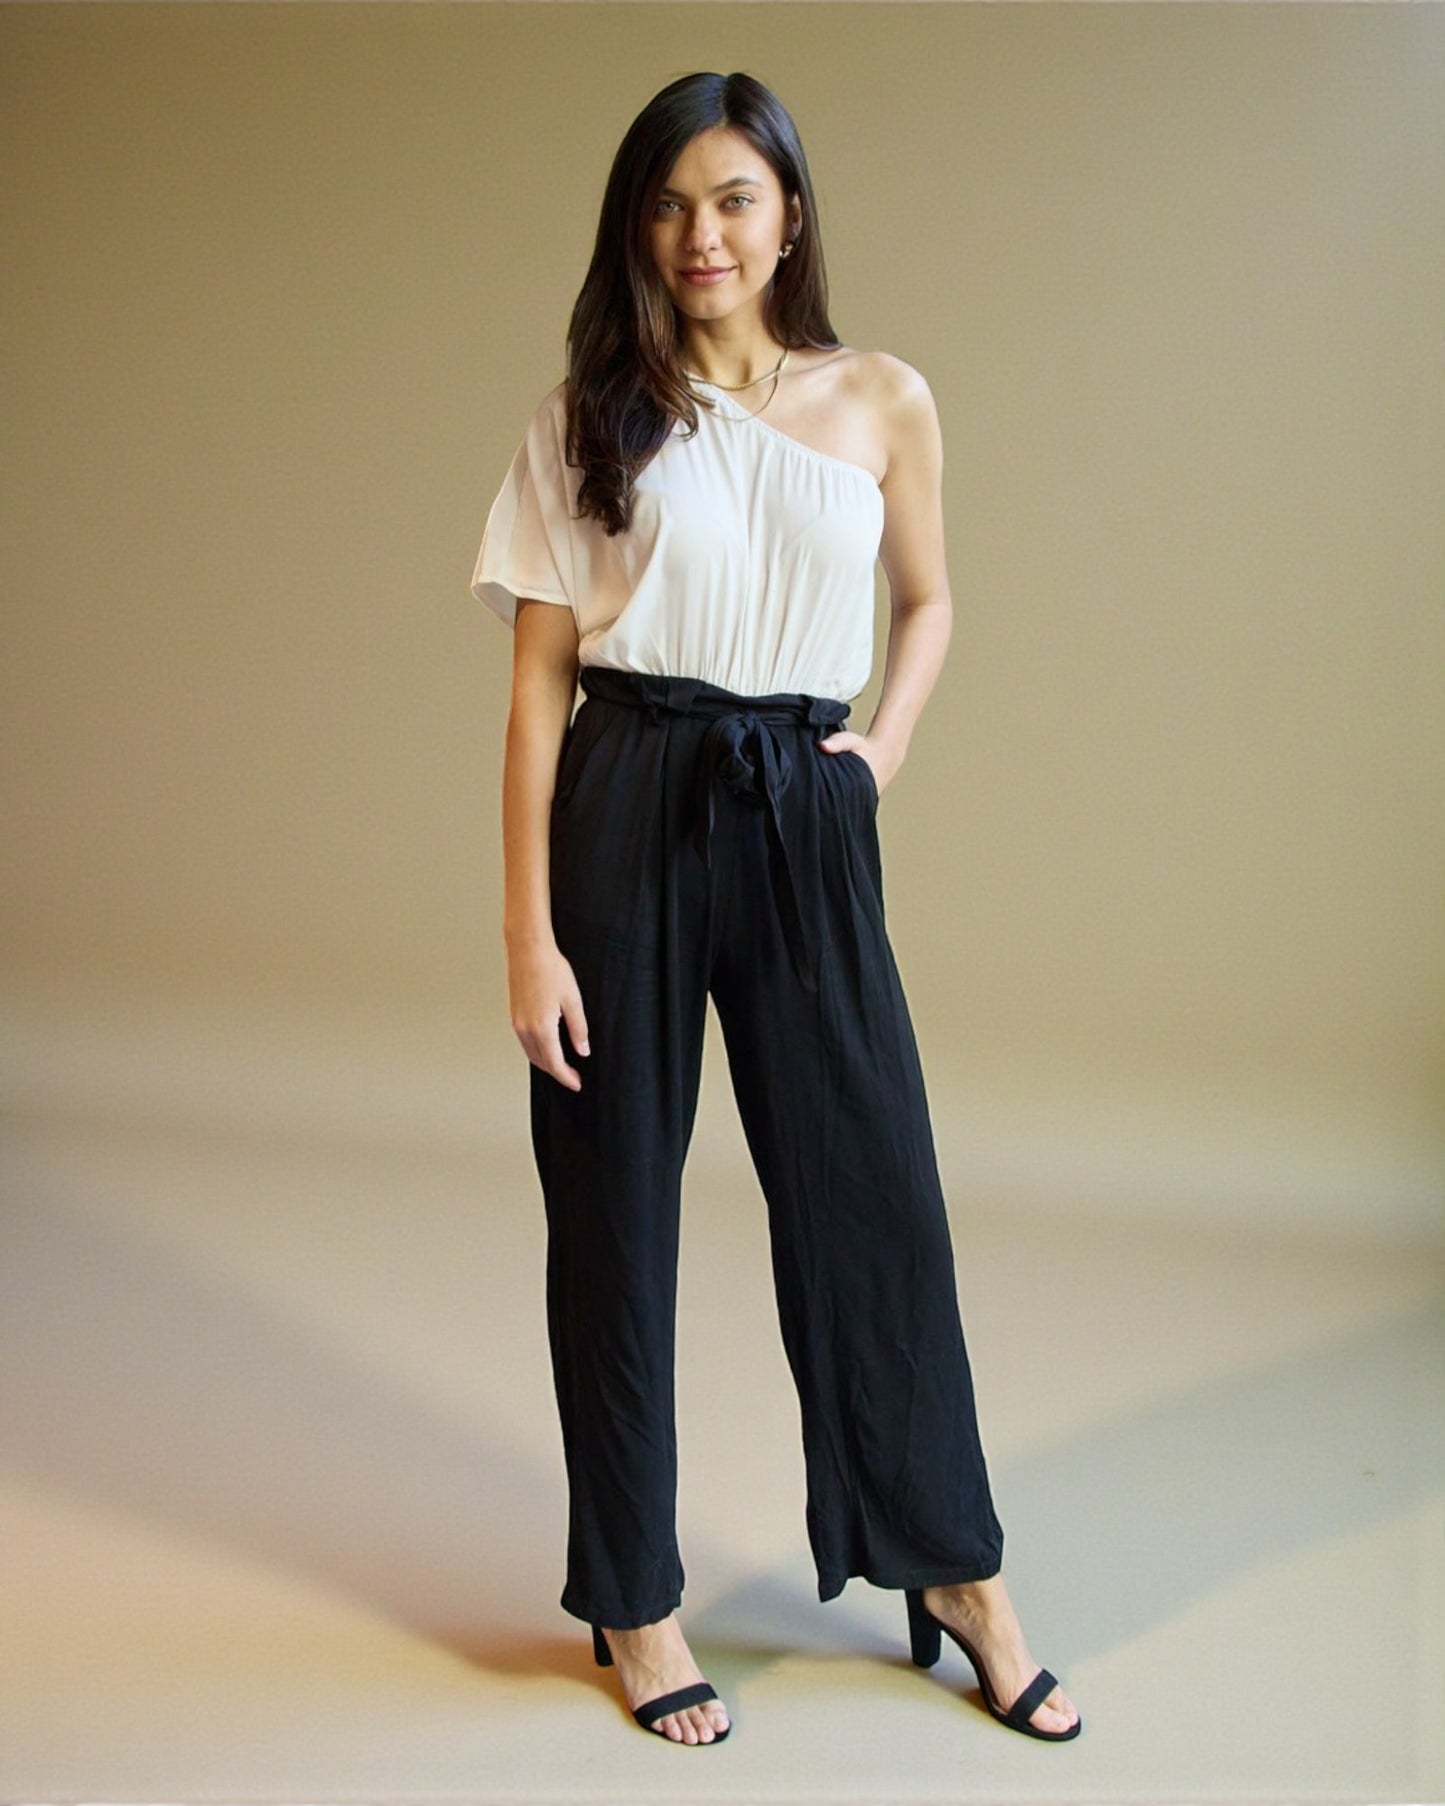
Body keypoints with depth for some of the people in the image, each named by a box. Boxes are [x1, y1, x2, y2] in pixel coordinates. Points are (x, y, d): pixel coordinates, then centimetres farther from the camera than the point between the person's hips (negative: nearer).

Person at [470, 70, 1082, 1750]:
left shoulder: (882, 402, 6)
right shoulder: (590, 417, 2)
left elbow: (929, 600, 22)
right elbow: (538, 681, -2)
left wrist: (890, 736, 2)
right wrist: (529, 932, -8)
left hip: (806, 823, 1)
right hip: (625, 818, -1)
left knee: (875, 1190, 6)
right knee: (615, 1205, 6)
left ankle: (957, 1574, 26)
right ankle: (634, 1597, 24)